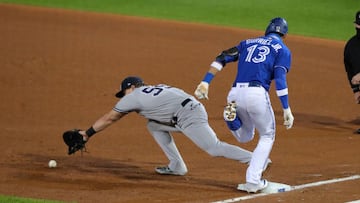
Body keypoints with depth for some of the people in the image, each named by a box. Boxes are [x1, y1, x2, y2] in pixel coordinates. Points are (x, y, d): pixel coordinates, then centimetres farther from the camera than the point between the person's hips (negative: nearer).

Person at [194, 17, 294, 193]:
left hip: (235, 94, 4)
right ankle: (253, 181, 3)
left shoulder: (248, 43, 24)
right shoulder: (282, 50, 10)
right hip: (257, 94, -4)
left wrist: (205, 82, 5)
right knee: (267, 137, 18)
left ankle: (233, 118, -7)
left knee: (245, 136, 26)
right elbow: (280, 79, -5)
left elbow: (222, 58, 11)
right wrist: (287, 110, -7)